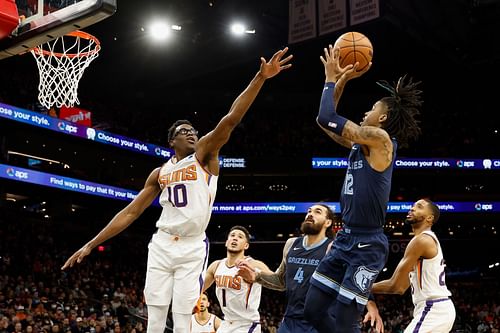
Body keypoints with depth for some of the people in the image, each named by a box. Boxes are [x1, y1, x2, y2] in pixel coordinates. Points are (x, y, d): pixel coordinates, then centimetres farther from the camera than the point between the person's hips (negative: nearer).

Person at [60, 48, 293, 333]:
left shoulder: (205, 155, 1)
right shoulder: (160, 173, 12)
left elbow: (231, 119, -13)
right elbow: (130, 212, 13)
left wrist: (260, 78, -26)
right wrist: (90, 245, 8)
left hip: (193, 248, -3)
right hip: (162, 245, 3)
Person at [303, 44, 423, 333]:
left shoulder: (380, 139, -13)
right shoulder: (363, 143, 13)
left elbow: (326, 118, -17)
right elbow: (326, 122, 22)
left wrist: (331, 79, -3)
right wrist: (341, 80, 17)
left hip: (367, 245, -9)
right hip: (346, 238, 9)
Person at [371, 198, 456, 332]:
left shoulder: (422, 240, -13)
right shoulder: (429, 240, 19)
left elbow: (394, 285, -15)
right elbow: (401, 288, 21)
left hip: (433, 310, -11)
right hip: (437, 309, 11)